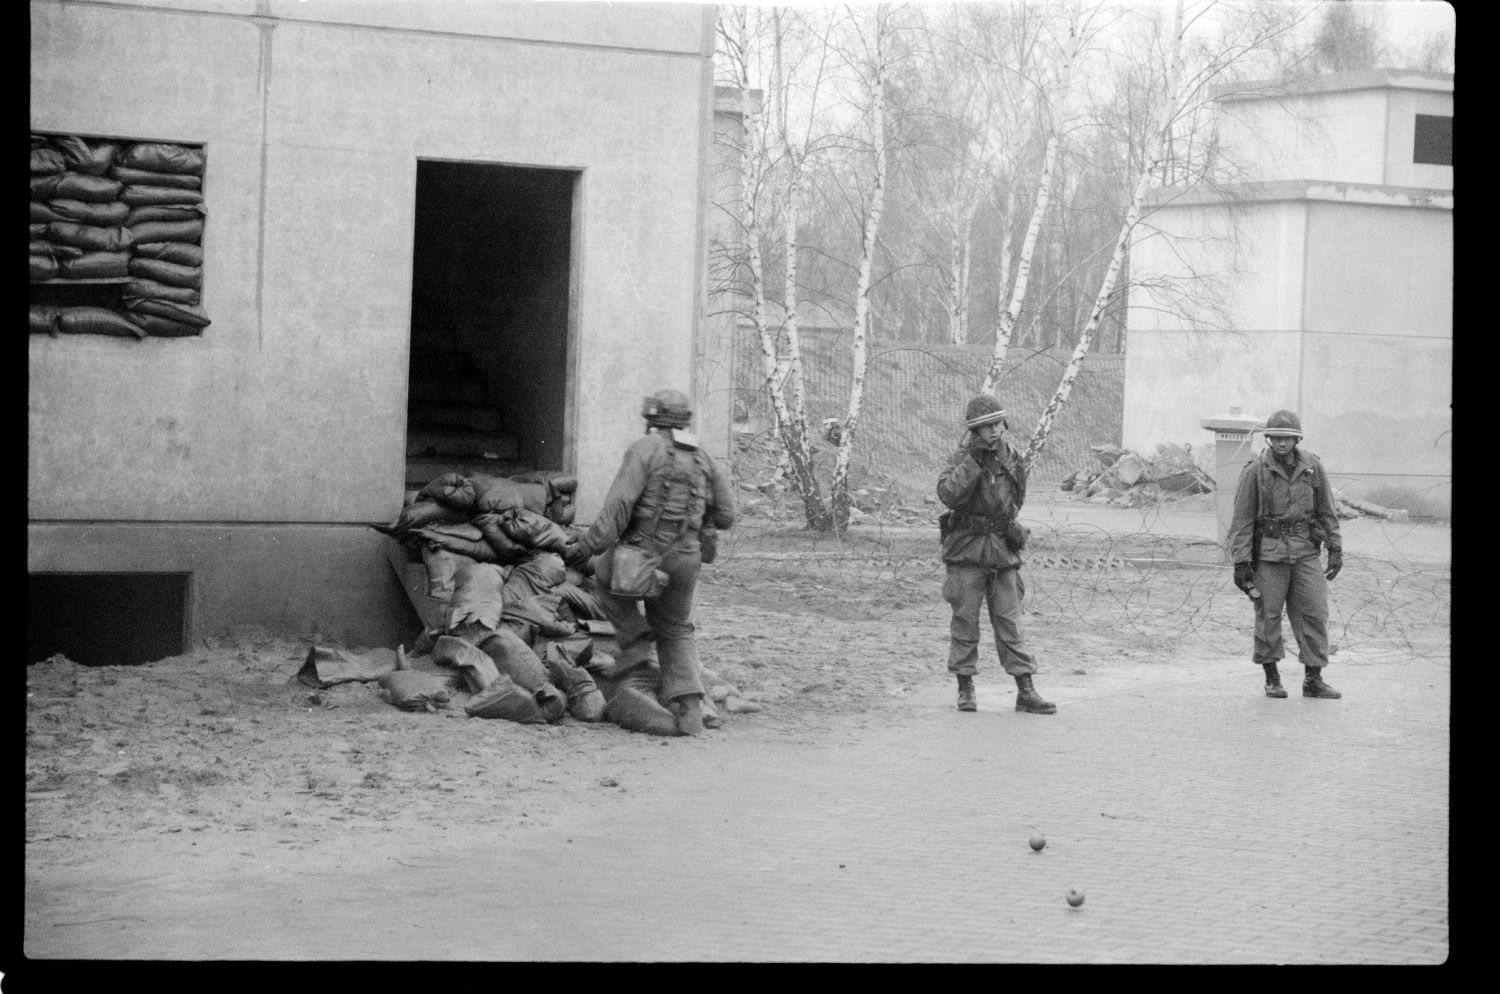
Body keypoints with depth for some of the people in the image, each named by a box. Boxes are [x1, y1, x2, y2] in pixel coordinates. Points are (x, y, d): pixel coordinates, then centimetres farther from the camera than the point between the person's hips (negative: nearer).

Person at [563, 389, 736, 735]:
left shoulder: (645, 448, -6)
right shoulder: (702, 459, 11)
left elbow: (619, 503, -17)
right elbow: (725, 514, 12)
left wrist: (589, 545, -16)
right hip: (684, 560, 5)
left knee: (607, 574, 29)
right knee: (676, 632, 18)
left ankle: (636, 642, 15)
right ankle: (688, 707, 0)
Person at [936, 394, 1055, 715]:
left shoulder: (1012, 458, 8)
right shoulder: (962, 458, -5)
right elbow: (947, 494, -23)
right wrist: (972, 460, -25)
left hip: (1002, 549, 3)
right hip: (966, 549, -3)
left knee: (1009, 622, 3)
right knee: (965, 619, 1)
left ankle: (1025, 691, 3)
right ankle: (965, 689, 10)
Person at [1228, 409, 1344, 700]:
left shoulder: (1312, 468, 4)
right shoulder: (1255, 471, -6)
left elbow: (1326, 511, 12)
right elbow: (1242, 519, -5)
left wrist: (1336, 550, 11)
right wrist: (1241, 561, -8)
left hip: (1305, 552, 3)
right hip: (1268, 553, -3)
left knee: (1314, 613, -1)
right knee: (1268, 616, 2)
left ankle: (1313, 680, 7)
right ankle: (1272, 679, 15)